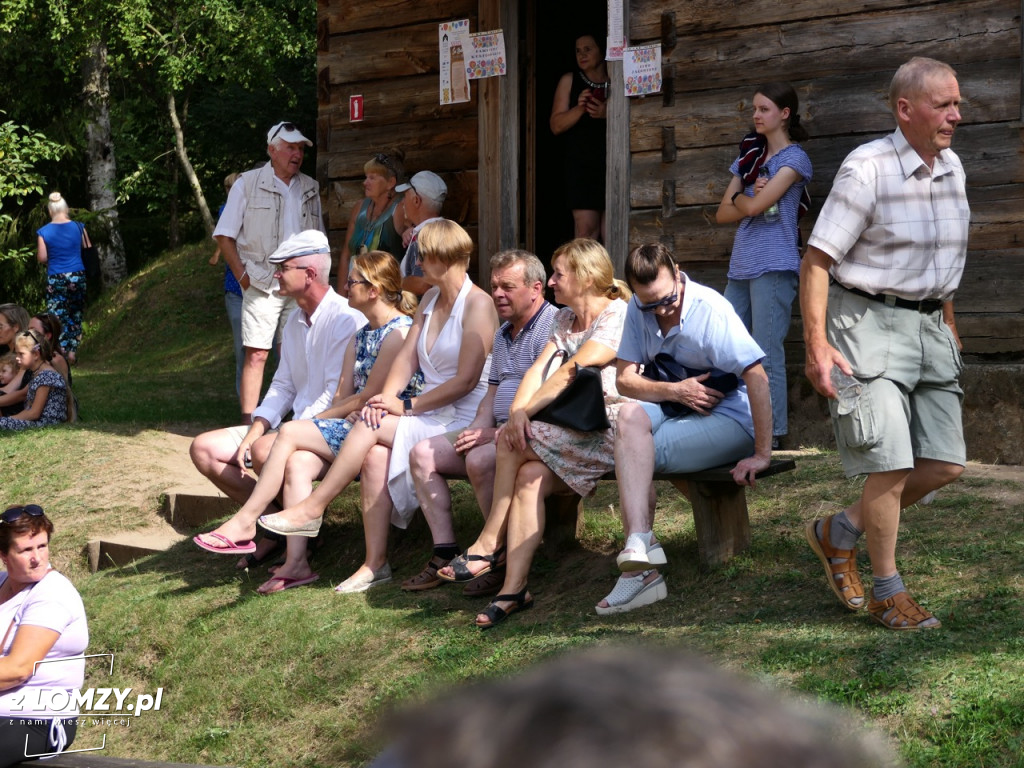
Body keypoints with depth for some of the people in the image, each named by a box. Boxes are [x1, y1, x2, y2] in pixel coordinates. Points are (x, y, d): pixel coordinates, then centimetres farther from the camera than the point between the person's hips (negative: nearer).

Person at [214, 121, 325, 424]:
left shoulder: (310, 189, 15)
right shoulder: (248, 184, 2)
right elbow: (225, 235, 2)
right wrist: (242, 275, -5)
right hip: (262, 285, -4)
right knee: (256, 355, -8)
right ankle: (248, 425, -7)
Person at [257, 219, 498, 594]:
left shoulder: (478, 304, -10)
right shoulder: (431, 299, 18)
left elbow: (466, 381, -16)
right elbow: (406, 358, 9)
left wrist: (407, 405, -16)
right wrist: (386, 398, -10)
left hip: (462, 420, -7)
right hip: (428, 414, 7)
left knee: (371, 426, -23)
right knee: (374, 455, -21)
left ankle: (312, 509, -15)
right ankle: (375, 563, -20)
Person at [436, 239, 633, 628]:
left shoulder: (619, 318, -8)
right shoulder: (563, 320, 19)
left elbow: (570, 373, -19)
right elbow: (538, 369, 3)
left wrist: (525, 413, -23)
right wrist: (518, 410, -15)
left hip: (607, 430, -7)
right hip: (570, 431, 7)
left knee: (512, 441, -23)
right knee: (529, 476, -22)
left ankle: (489, 545, -12)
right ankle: (513, 588, -26)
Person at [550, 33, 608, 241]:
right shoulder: (569, 81, 9)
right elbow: (556, 126, 5)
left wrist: (607, 114, -15)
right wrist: (579, 109, -12)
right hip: (580, 165, 0)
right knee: (585, 226, -9)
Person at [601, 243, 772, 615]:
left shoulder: (711, 311, -19)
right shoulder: (638, 310, -1)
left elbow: (757, 378, -23)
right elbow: (625, 378, -3)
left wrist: (762, 454, -26)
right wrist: (675, 392, -21)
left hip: (729, 419, -6)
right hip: (675, 413, 6)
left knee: (630, 447, -26)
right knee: (630, 415, -25)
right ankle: (639, 547, -33)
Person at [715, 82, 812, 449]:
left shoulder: (794, 159, -3)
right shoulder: (749, 157, 18)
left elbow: (754, 205, -13)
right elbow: (724, 213, 12)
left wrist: (740, 198, 7)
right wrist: (750, 197, -4)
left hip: (774, 267, -8)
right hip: (741, 267, 8)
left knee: (767, 356, -7)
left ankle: (771, 434, -3)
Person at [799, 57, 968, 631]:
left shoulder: (952, 168, 8)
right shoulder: (867, 169, -15)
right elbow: (817, 259, -16)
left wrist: (948, 322, 25)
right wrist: (817, 344, -22)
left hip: (927, 325, 8)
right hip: (869, 322, -7)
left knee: (946, 464, 4)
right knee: (891, 464, -10)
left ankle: (839, 532, 22)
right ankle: (888, 593, 7)